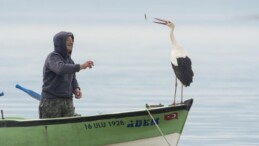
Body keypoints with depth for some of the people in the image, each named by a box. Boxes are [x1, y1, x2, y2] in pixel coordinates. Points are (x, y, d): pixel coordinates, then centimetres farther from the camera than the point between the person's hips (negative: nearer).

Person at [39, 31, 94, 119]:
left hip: (68, 102, 7)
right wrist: (80, 66, -36)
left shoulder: (69, 60, 15)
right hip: (51, 101, -7)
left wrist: (76, 89, 0)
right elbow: (60, 69, -29)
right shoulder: (52, 57, -8)